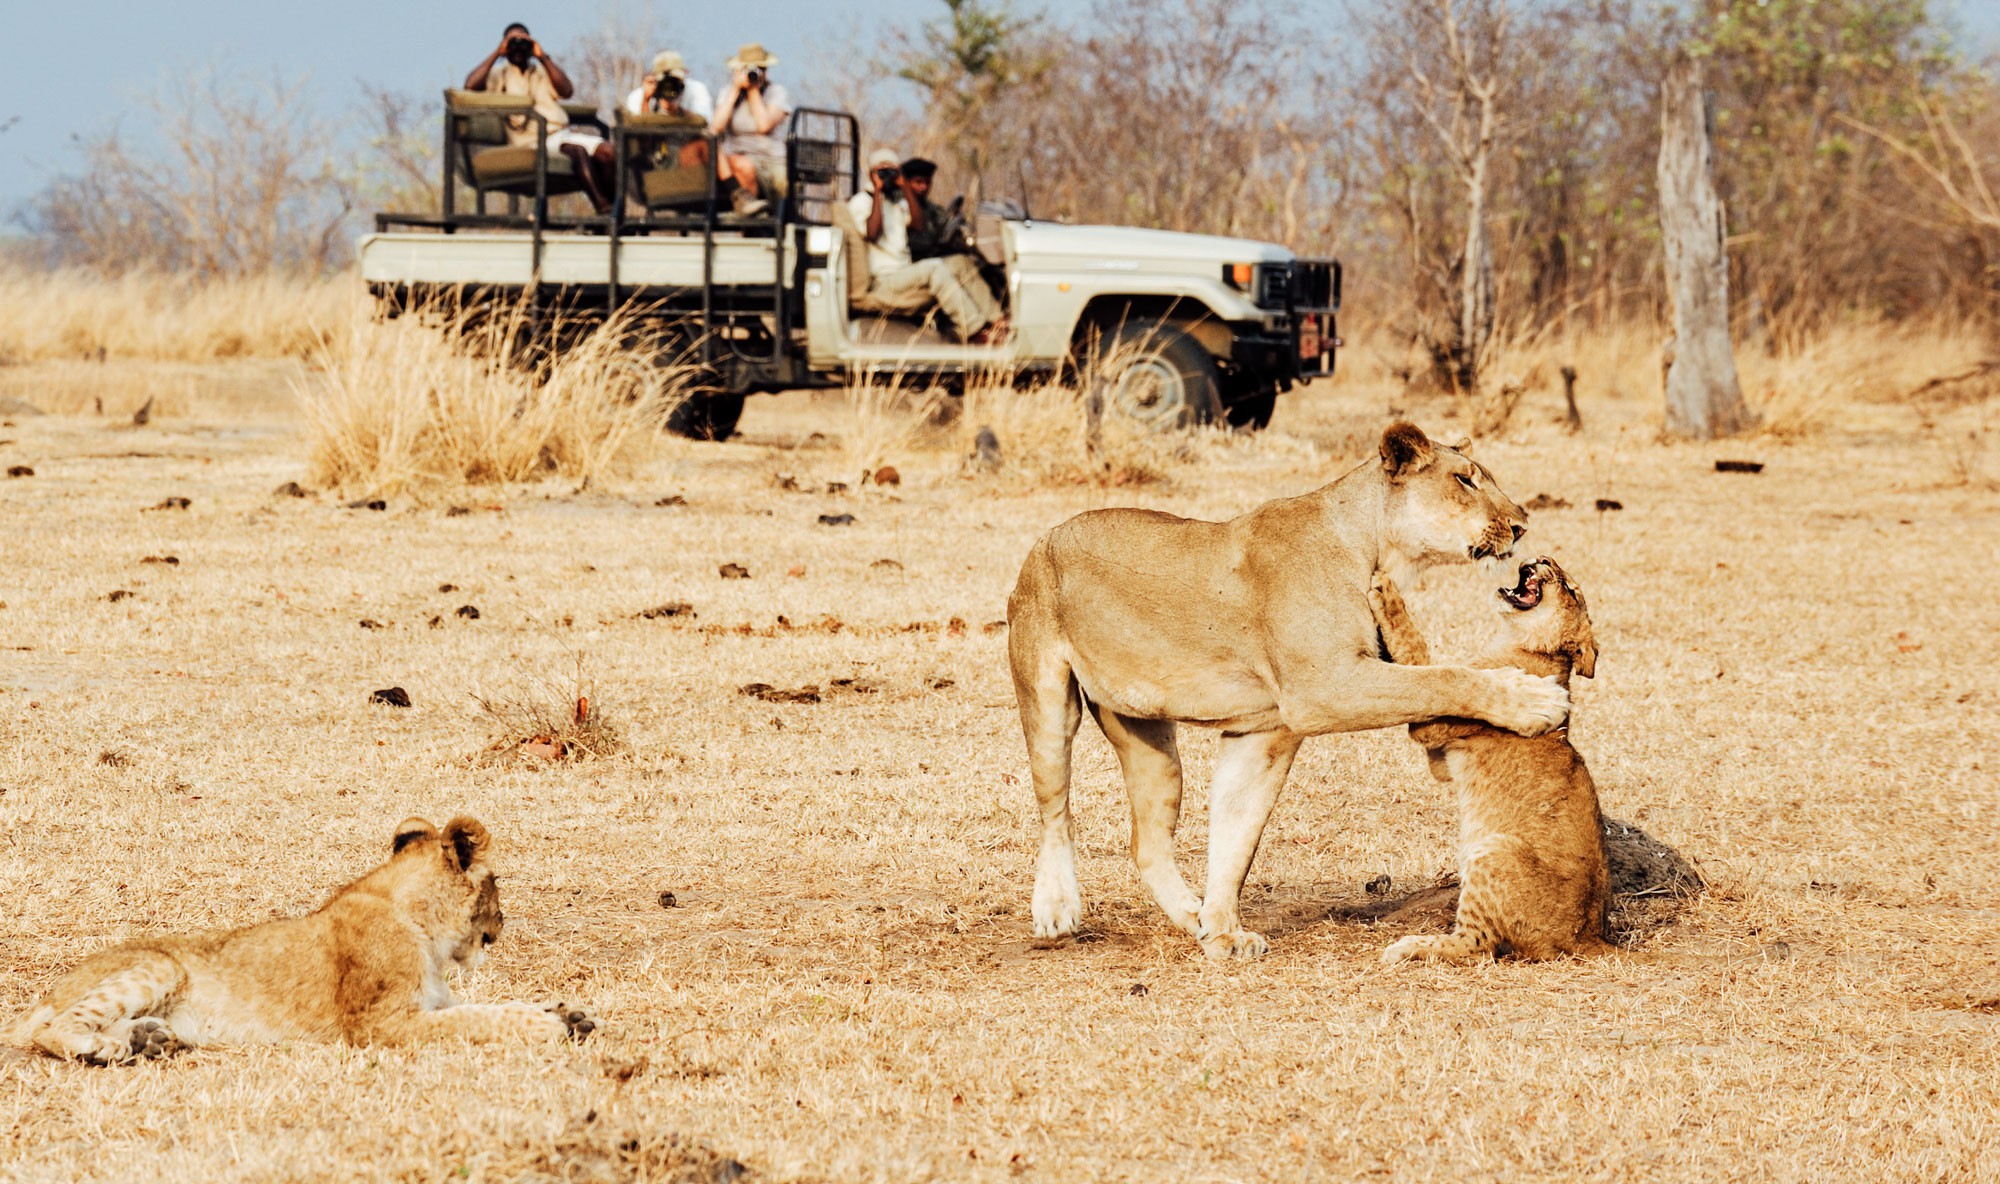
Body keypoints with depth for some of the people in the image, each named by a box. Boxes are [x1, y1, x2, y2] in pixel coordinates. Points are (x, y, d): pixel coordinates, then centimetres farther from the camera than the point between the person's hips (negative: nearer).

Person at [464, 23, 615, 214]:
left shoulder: (543, 71, 25)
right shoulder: (498, 74, 14)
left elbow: (567, 91, 6)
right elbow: (470, 85, -6)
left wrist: (543, 57, 4)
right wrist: (497, 53, -2)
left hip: (562, 132, 5)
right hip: (533, 139, -5)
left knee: (605, 151, -22)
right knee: (578, 150, -33)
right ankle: (602, 208, -38)